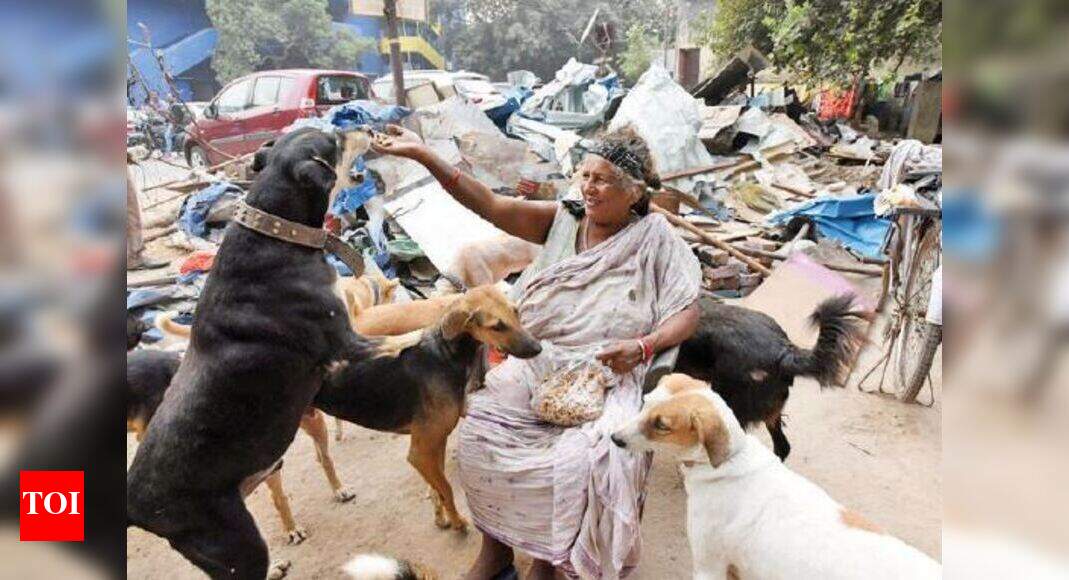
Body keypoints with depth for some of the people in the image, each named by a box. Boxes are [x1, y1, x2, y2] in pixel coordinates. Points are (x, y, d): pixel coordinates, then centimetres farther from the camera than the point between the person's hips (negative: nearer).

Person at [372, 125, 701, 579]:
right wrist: (422, 154, -14)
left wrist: (643, 346, -21)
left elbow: (689, 313, -3)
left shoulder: (654, 238, -1)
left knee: (584, 458, -28)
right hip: (535, 364, 3)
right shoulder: (563, 219, 5)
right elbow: (490, 205, -5)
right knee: (480, 428, -19)